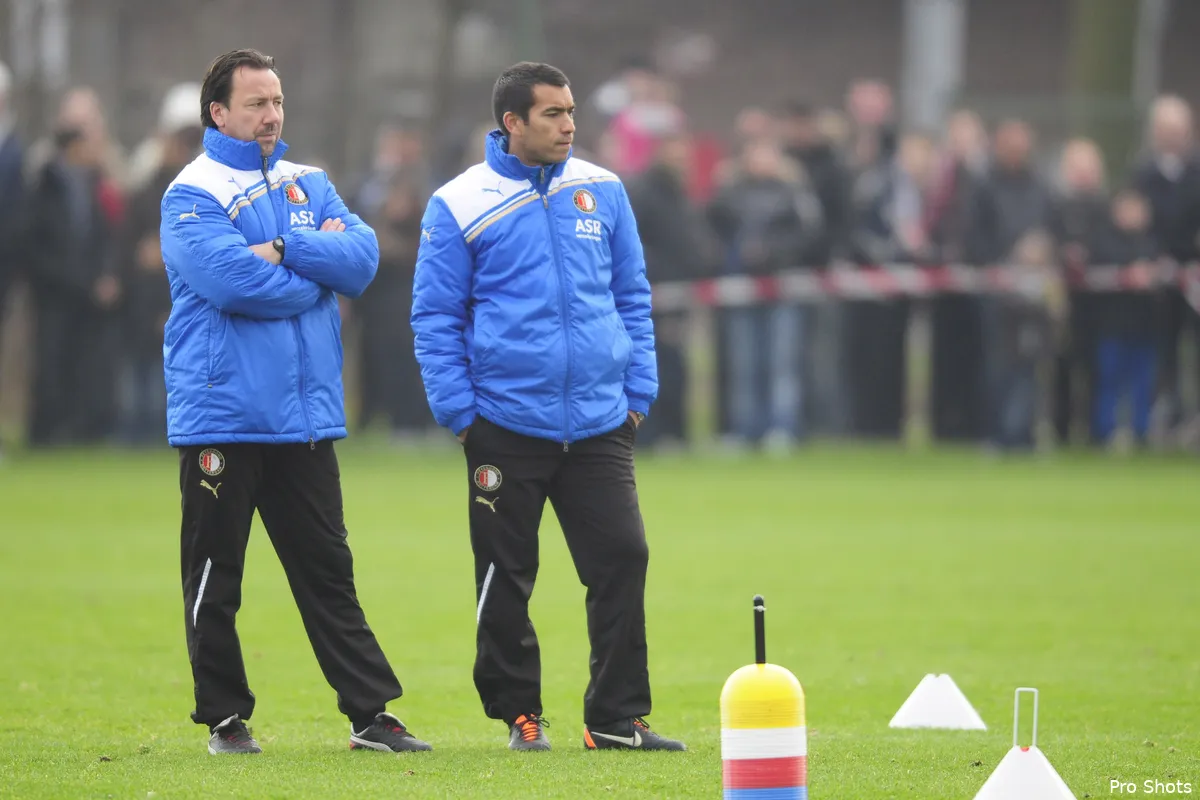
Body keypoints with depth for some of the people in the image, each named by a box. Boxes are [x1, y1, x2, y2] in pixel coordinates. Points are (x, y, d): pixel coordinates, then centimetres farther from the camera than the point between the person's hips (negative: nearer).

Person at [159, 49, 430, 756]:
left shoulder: (310, 186, 13)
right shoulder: (192, 195, -5)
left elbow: (363, 259, -1)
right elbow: (232, 280, -21)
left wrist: (283, 249, -15)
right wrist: (318, 262, -7)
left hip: (307, 417, 5)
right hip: (222, 417, -5)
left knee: (329, 571, 7)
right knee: (216, 578, 2)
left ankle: (372, 713, 7)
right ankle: (226, 718, 11)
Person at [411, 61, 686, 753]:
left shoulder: (602, 192, 7)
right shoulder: (460, 207, -3)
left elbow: (632, 296, 14)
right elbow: (435, 315, -1)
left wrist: (639, 390, 8)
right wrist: (459, 410, -7)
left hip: (600, 425, 3)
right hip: (506, 428, -3)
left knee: (623, 559, -3)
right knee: (506, 579, 4)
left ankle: (617, 717, 4)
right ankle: (518, 712, 19)